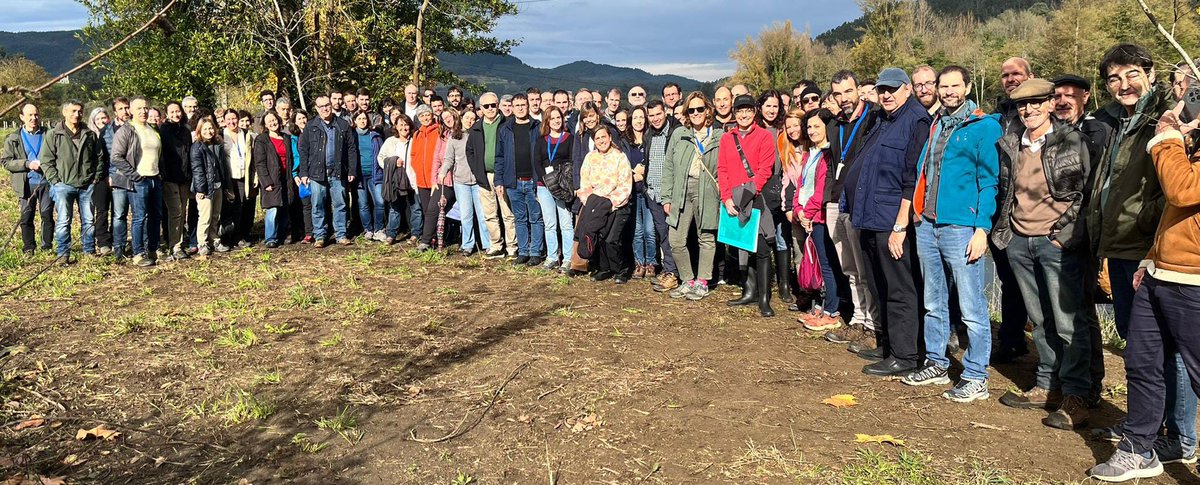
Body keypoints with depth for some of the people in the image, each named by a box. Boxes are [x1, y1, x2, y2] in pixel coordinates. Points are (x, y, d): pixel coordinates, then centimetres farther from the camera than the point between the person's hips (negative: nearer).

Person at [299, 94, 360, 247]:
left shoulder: (343, 125, 8)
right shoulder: (310, 127, 5)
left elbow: (352, 149, 8)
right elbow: (303, 151, 4)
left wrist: (352, 171, 2)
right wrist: (304, 173, -3)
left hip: (338, 172, 1)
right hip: (316, 173, -1)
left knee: (340, 205, 3)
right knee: (318, 206, 3)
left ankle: (341, 235, 12)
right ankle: (319, 236, 10)